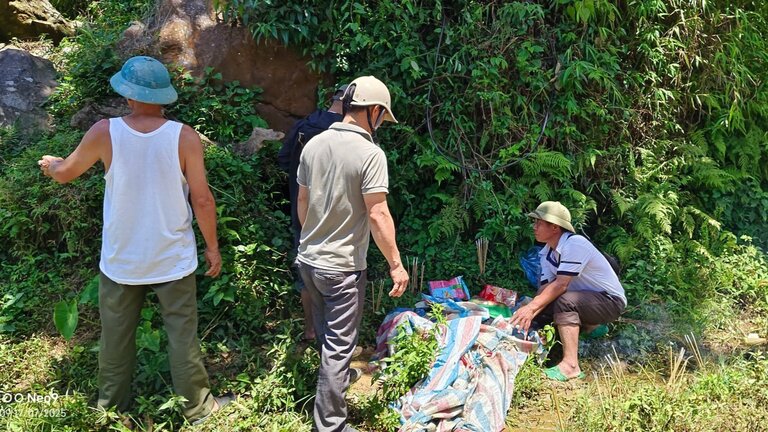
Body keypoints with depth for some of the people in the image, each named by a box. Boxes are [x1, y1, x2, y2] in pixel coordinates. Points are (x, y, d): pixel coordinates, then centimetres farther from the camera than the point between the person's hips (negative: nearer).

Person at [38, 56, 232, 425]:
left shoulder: (105, 133, -12)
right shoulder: (185, 137, -16)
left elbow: (64, 173, 6)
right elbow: (202, 200, -13)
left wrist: (49, 164, 30)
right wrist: (212, 246, 2)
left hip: (121, 260, 2)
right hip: (173, 259, -1)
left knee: (116, 335, 20)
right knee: (182, 335, 11)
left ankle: (112, 404, 38)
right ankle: (197, 407, 25)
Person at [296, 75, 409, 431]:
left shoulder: (314, 144, 2)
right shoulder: (370, 153, -18)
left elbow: (302, 202, 11)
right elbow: (377, 215, -20)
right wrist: (396, 265, -12)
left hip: (308, 259, 7)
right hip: (342, 266, -7)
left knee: (325, 332, 25)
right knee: (338, 345, 4)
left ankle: (337, 375, 48)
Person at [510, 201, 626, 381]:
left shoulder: (575, 244, -25)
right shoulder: (546, 252, 0)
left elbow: (560, 285, -31)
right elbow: (545, 289, -8)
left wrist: (531, 308, -34)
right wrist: (529, 314, -24)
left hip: (611, 300, -9)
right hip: (586, 298, 9)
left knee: (564, 301, -32)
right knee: (542, 308, -4)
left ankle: (570, 366, -33)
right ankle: (591, 326, 16)